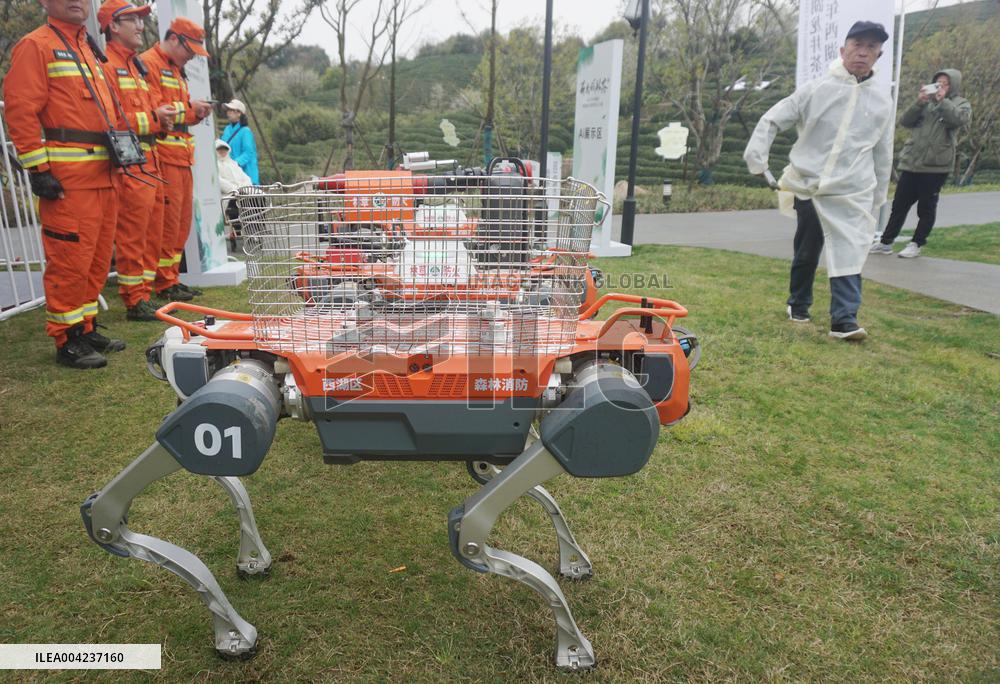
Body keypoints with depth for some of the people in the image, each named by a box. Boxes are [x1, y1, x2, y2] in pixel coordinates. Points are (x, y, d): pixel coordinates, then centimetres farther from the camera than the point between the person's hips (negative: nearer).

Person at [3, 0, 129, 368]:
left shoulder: (89, 51, 24)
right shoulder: (36, 45, -2)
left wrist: (117, 152, 21)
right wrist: (39, 169, -16)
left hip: (104, 177, 8)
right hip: (67, 181, -8)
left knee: (97, 260, 12)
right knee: (70, 261, -7)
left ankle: (86, 328, 22)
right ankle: (67, 341, 2)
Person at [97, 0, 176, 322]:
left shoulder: (135, 66, 22)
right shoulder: (106, 65, -9)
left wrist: (161, 116, 9)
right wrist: (152, 118, -15)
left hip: (149, 161, 10)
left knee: (151, 234, 12)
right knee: (131, 236, -5)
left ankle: (144, 295, 21)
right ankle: (134, 303, 2)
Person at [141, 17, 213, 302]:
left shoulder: (175, 70, 25)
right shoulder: (148, 64, -6)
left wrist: (197, 113, 8)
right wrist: (187, 107, -11)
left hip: (181, 157, 10)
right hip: (162, 156, -10)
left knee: (181, 222, 11)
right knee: (167, 222, -8)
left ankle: (173, 279, 19)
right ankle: (164, 284, -1)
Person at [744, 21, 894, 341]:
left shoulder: (882, 100, 8)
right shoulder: (817, 89, -2)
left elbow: (883, 153, 15)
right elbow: (773, 119, -1)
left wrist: (878, 196, 17)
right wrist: (756, 151, -18)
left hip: (853, 192, 2)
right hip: (807, 185, -1)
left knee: (850, 253, -9)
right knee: (806, 252, 11)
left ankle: (844, 318, -9)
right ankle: (798, 304, 30)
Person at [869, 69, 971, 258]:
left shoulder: (961, 104, 7)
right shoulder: (926, 102, 16)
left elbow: (960, 119, -15)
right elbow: (905, 121, 4)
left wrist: (942, 101, -14)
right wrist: (919, 102, -9)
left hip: (935, 165, -3)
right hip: (911, 162, 4)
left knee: (926, 208, 2)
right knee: (899, 205, 6)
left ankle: (916, 244, 9)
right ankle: (886, 242, 12)